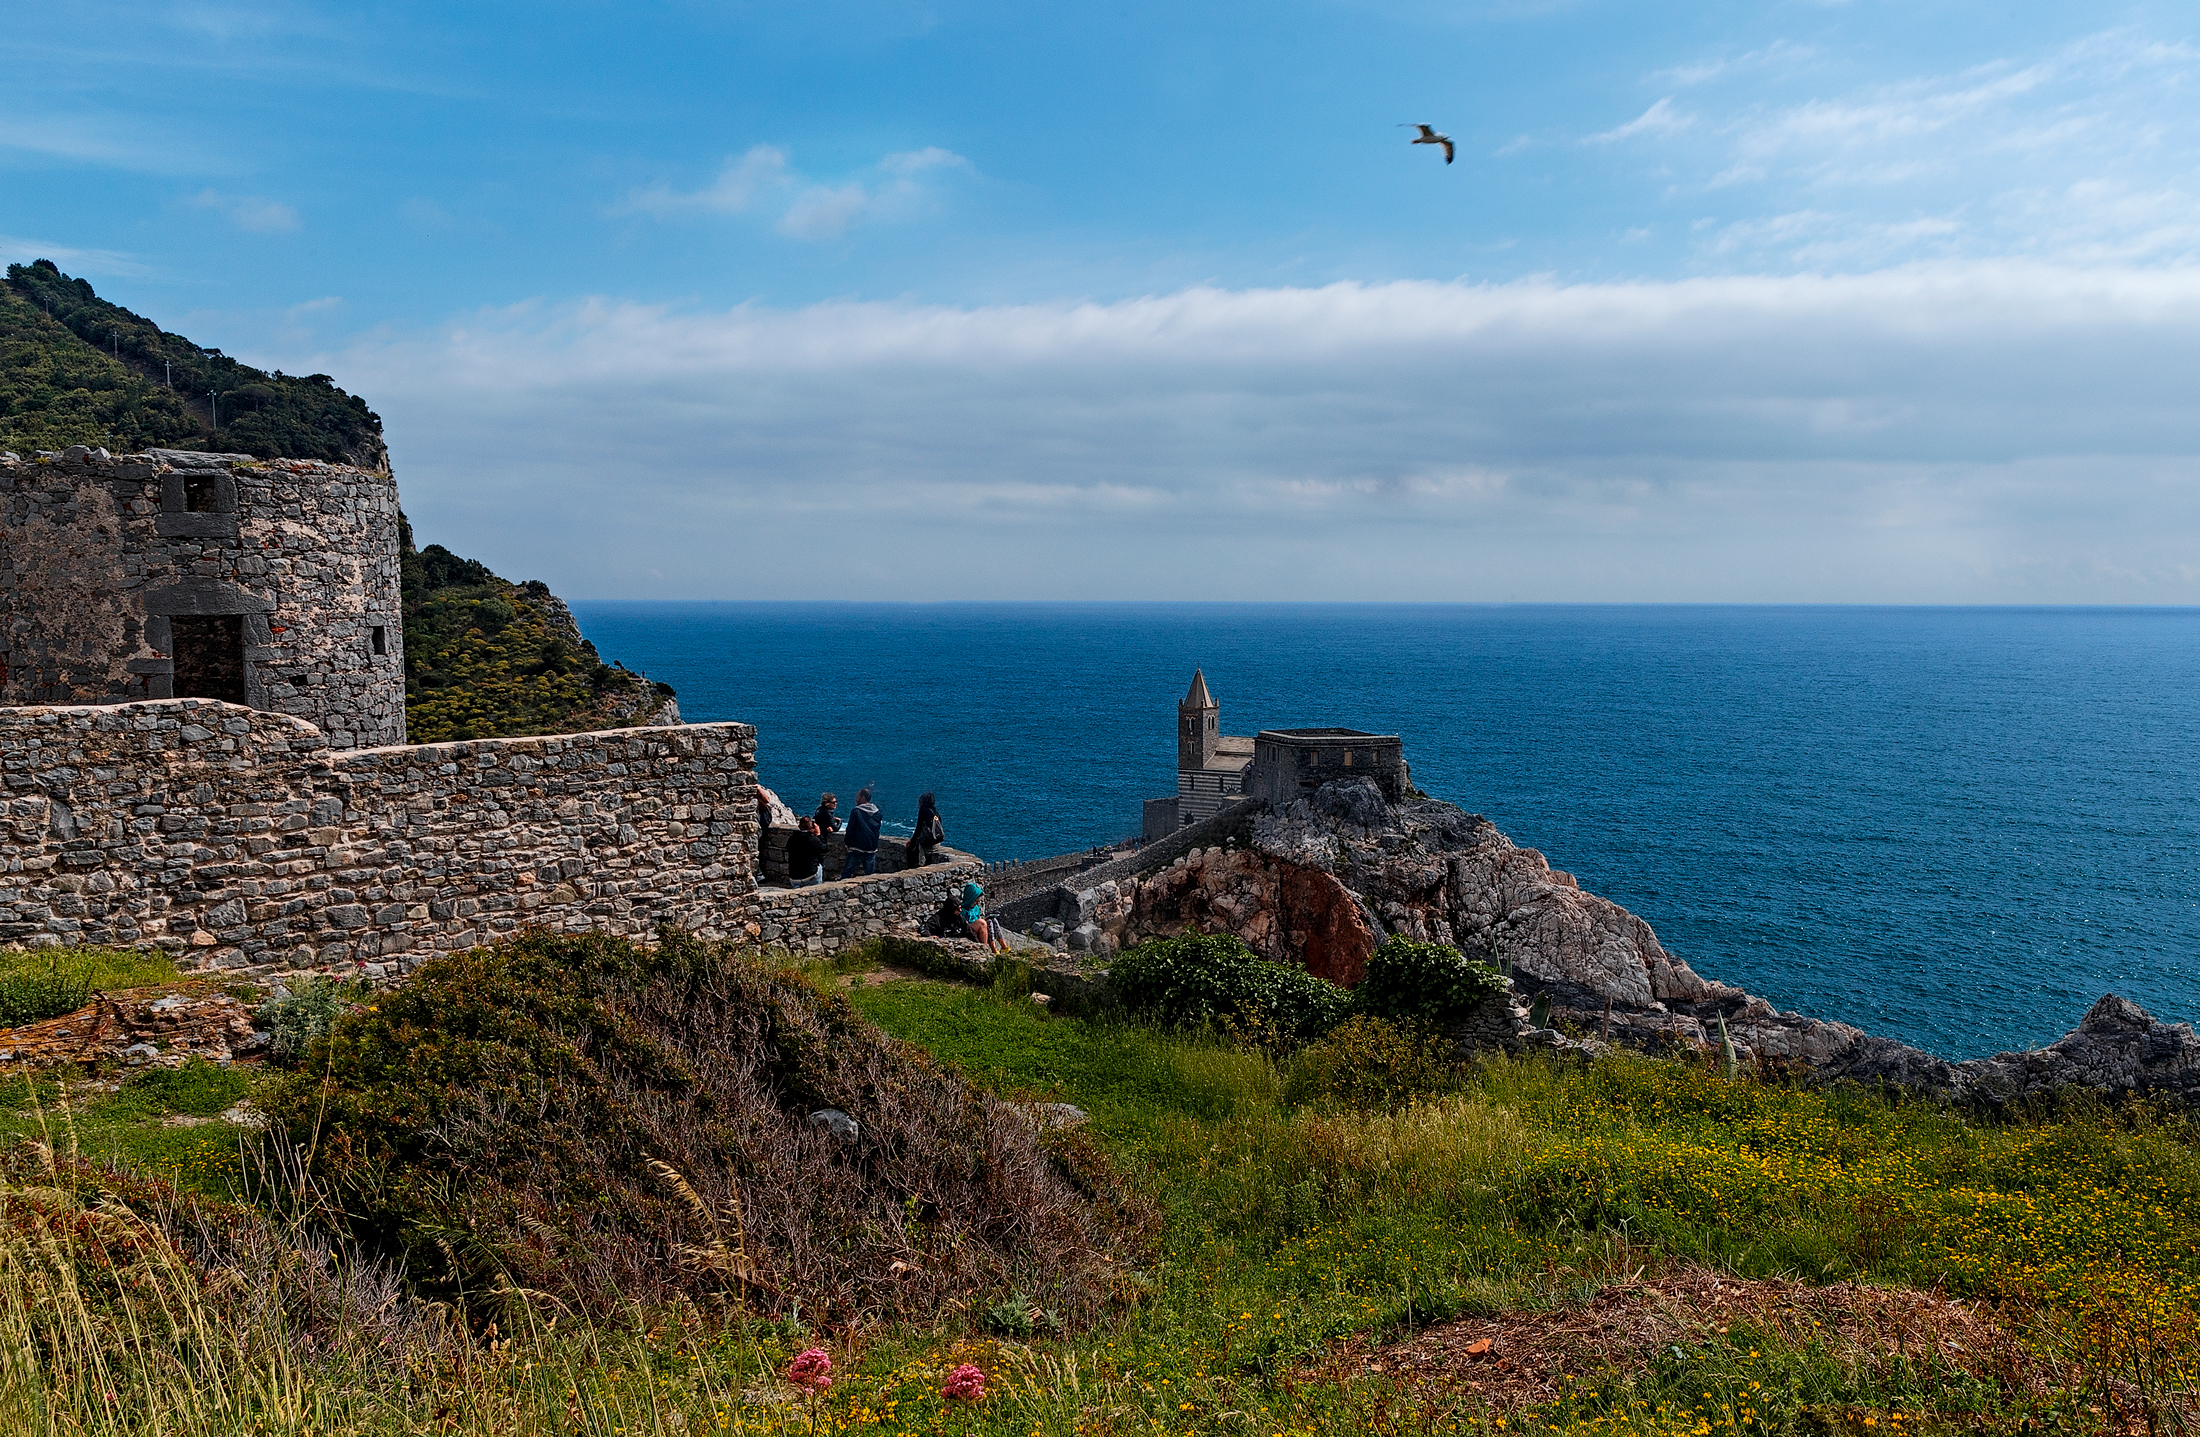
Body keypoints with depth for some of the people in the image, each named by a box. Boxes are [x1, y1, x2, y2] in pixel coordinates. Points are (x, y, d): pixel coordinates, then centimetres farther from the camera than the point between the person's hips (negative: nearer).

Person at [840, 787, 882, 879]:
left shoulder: (856, 811, -10)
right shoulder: (877, 813, 6)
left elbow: (850, 829, -7)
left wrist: (848, 844, 4)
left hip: (858, 848, -5)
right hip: (872, 849, 5)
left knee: (846, 873, 1)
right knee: (870, 874, 9)